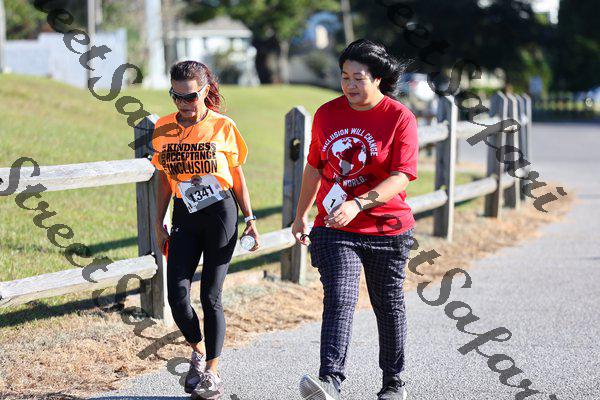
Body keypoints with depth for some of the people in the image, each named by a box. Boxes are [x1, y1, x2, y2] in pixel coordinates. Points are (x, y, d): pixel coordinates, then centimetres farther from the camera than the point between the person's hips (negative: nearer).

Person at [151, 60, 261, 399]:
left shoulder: (223, 126, -3)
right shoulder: (164, 128, 5)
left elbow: (237, 177, 4)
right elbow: (164, 179, 13)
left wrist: (250, 221, 2)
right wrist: (159, 224, 11)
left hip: (220, 213, -3)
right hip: (184, 218, 3)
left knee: (211, 296, -4)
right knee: (177, 293, -8)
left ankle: (212, 373, 6)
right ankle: (198, 350, 19)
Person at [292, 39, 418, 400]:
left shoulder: (400, 118, -9)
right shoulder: (327, 114, 5)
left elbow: (401, 178, -18)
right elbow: (315, 167, 18)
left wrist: (357, 204, -30)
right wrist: (301, 216, 22)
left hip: (387, 230, -2)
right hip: (334, 229, 2)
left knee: (389, 305, 11)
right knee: (339, 300, -16)